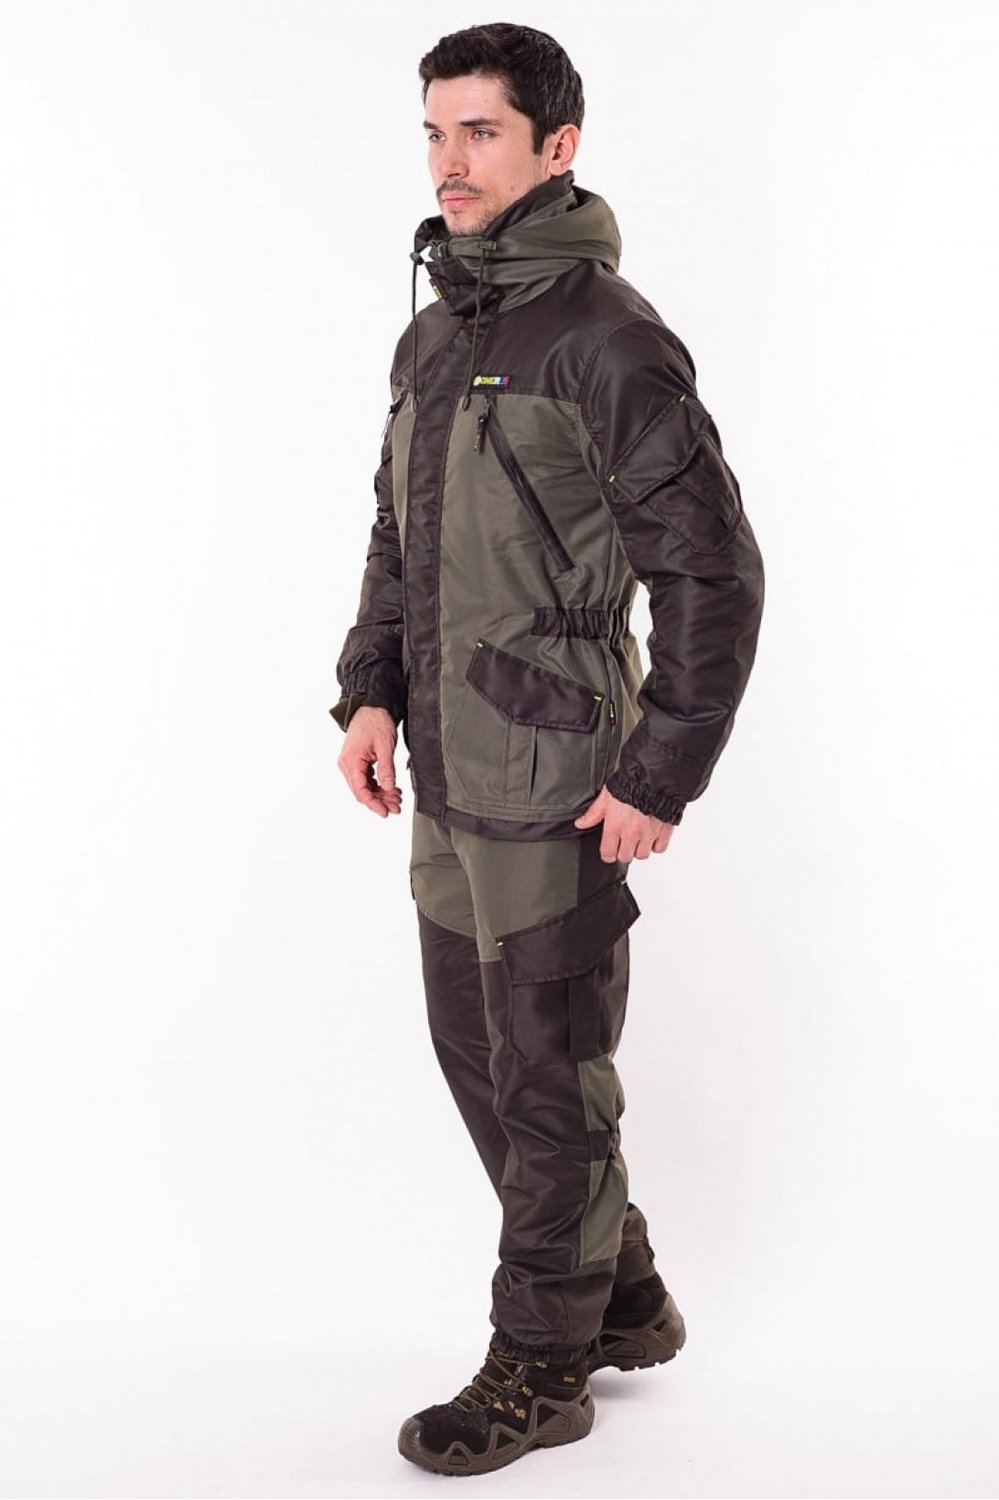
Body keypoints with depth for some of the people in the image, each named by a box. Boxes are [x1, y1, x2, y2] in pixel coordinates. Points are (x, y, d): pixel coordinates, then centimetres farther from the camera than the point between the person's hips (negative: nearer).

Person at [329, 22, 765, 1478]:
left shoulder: (607, 337, -13)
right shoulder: (432, 336, 12)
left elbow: (716, 574, -15)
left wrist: (662, 774, -16)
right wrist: (372, 691, 8)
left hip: (554, 784, -9)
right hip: (447, 778, 9)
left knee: (550, 1072, 4)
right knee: (478, 1048, 18)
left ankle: (542, 1364, 21)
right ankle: (624, 1296, 35)